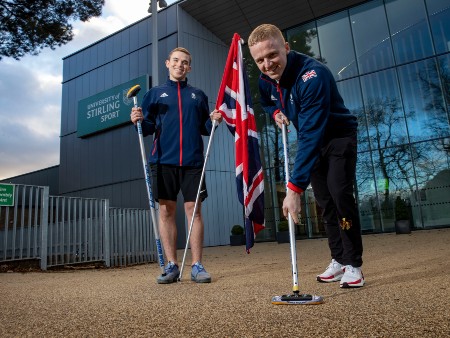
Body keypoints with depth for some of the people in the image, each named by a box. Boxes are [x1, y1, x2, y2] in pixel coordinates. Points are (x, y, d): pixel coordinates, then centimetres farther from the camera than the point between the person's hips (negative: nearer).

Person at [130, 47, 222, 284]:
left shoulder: (198, 95, 18)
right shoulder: (154, 93, 15)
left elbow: (204, 128, 17)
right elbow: (148, 128, 9)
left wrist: (213, 121, -3)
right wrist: (138, 121, -11)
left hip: (192, 161, 1)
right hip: (163, 160, 0)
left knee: (194, 209, -2)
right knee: (166, 210, -1)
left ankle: (197, 266, 4)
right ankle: (171, 265, 8)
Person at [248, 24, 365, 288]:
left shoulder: (313, 75, -35)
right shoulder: (265, 78, -11)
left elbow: (310, 136, -42)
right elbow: (266, 100, 15)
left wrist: (294, 188, -47)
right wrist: (276, 112, -10)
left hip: (339, 135, -6)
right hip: (313, 139, 7)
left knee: (340, 194, -20)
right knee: (325, 201, 6)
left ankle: (354, 265, -6)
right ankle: (339, 260, 16)